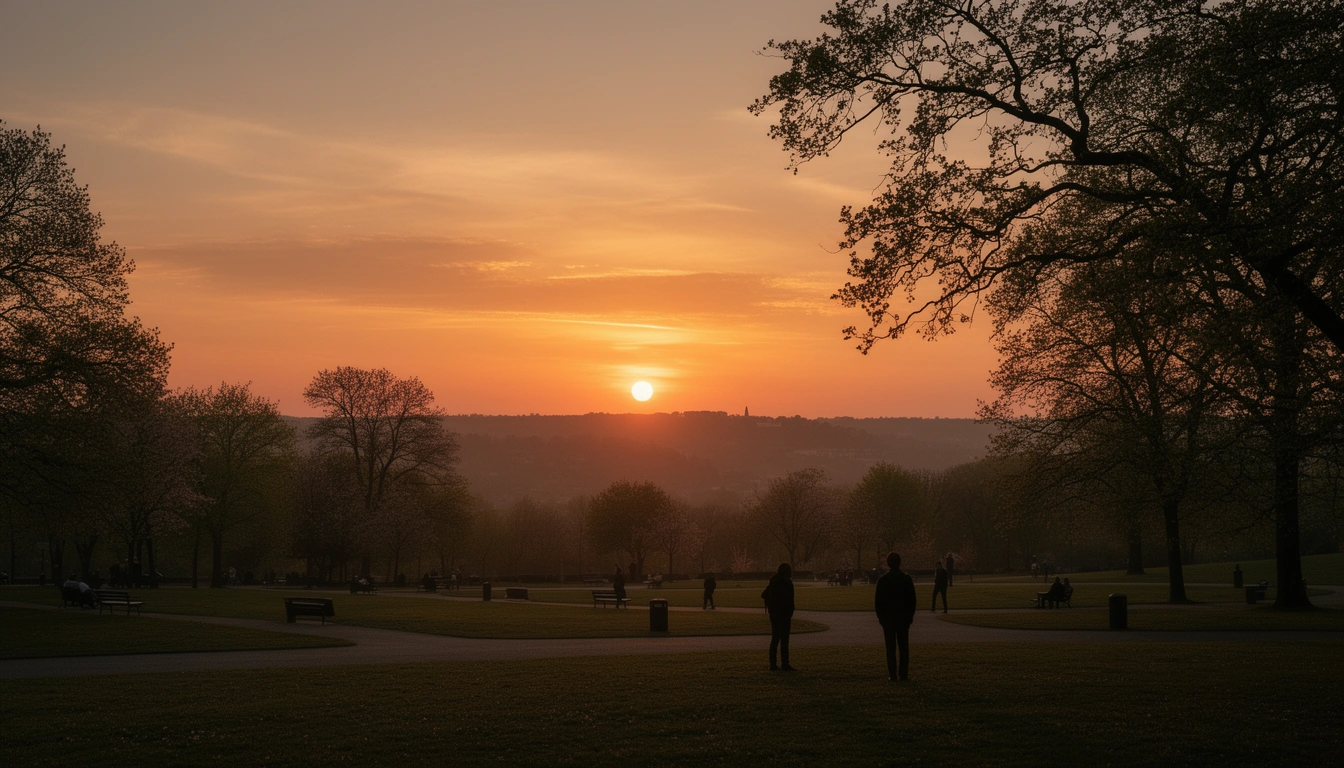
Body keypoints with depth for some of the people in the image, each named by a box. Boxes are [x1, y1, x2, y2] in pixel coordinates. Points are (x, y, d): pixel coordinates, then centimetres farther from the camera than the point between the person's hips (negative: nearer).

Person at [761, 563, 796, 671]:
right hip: (784, 614, -7)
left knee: (774, 639, 11)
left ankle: (773, 665, 10)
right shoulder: (787, 583, -12)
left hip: (773, 614, 7)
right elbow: (789, 599, -17)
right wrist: (790, 612, -10)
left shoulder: (773, 582, 9)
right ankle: (785, 665, -4)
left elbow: (764, 595, 15)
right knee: (784, 640, -4)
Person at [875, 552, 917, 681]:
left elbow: (878, 600, -3)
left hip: (888, 617, -1)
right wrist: (911, 615, 9)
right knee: (904, 646, 6)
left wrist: (880, 616, 6)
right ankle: (903, 674, 3)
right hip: (904, 617, 1)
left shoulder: (883, 579, -6)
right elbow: (912, 599, 2)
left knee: (891, 647, 1)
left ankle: (893, 675, -3)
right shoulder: (907, 578, -1)